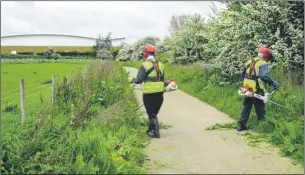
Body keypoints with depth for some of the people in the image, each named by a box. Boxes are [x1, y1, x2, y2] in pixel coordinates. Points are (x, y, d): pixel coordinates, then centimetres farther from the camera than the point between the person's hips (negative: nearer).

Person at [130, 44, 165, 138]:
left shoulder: (145, 65, -10)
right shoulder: (160, 65, 8)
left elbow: (139, 80, -10)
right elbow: (162, 79, 12)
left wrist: (133, 80, 9)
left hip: (149, 93, -5)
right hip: (160, 92, 5)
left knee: (151, 113, 5)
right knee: (154, 112, 19)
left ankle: (156, 132, 2)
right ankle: (151, 130, 30)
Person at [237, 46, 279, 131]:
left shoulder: (249, 62, 13)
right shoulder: (263, 63, -9)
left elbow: (243, 74, 19)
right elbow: (264, 76, -25)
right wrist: (273, 82, -19)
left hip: (247, 89, 6)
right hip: (257, 90, -6)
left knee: (246, 107, 16)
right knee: (260, 109, 7)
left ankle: (241, 125, 17)